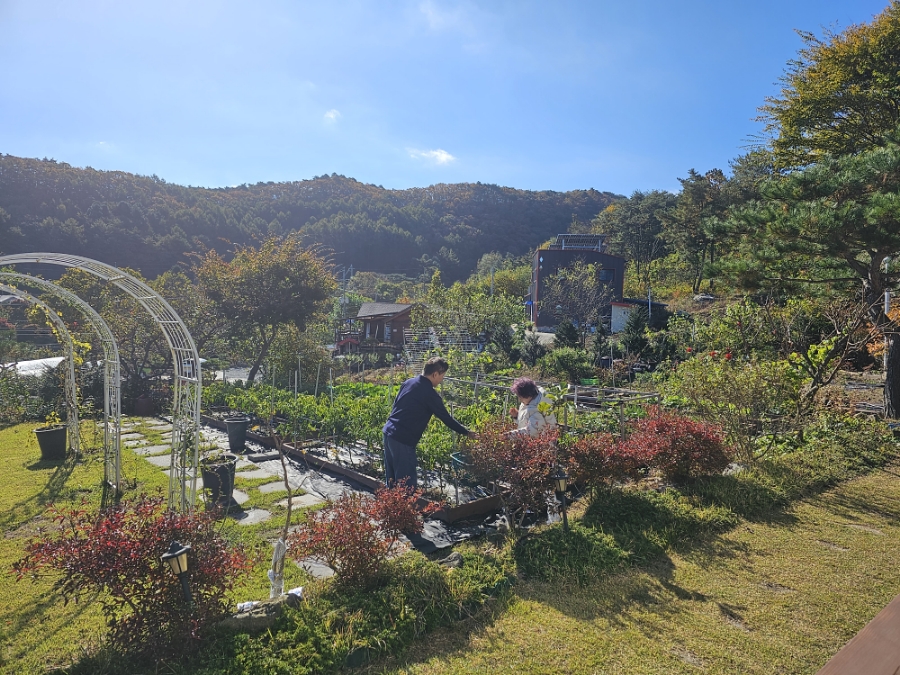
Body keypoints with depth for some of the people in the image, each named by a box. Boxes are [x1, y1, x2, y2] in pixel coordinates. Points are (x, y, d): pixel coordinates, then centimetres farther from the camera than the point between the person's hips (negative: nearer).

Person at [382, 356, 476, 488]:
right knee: (407, 483, 0)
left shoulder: (408, 382, 10)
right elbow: (446, 418, -5)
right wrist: (466, 433, 6)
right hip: (403, 439, -8)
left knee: (391, 479, 17)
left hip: (388, 432, 8)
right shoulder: (430, 393, -11)